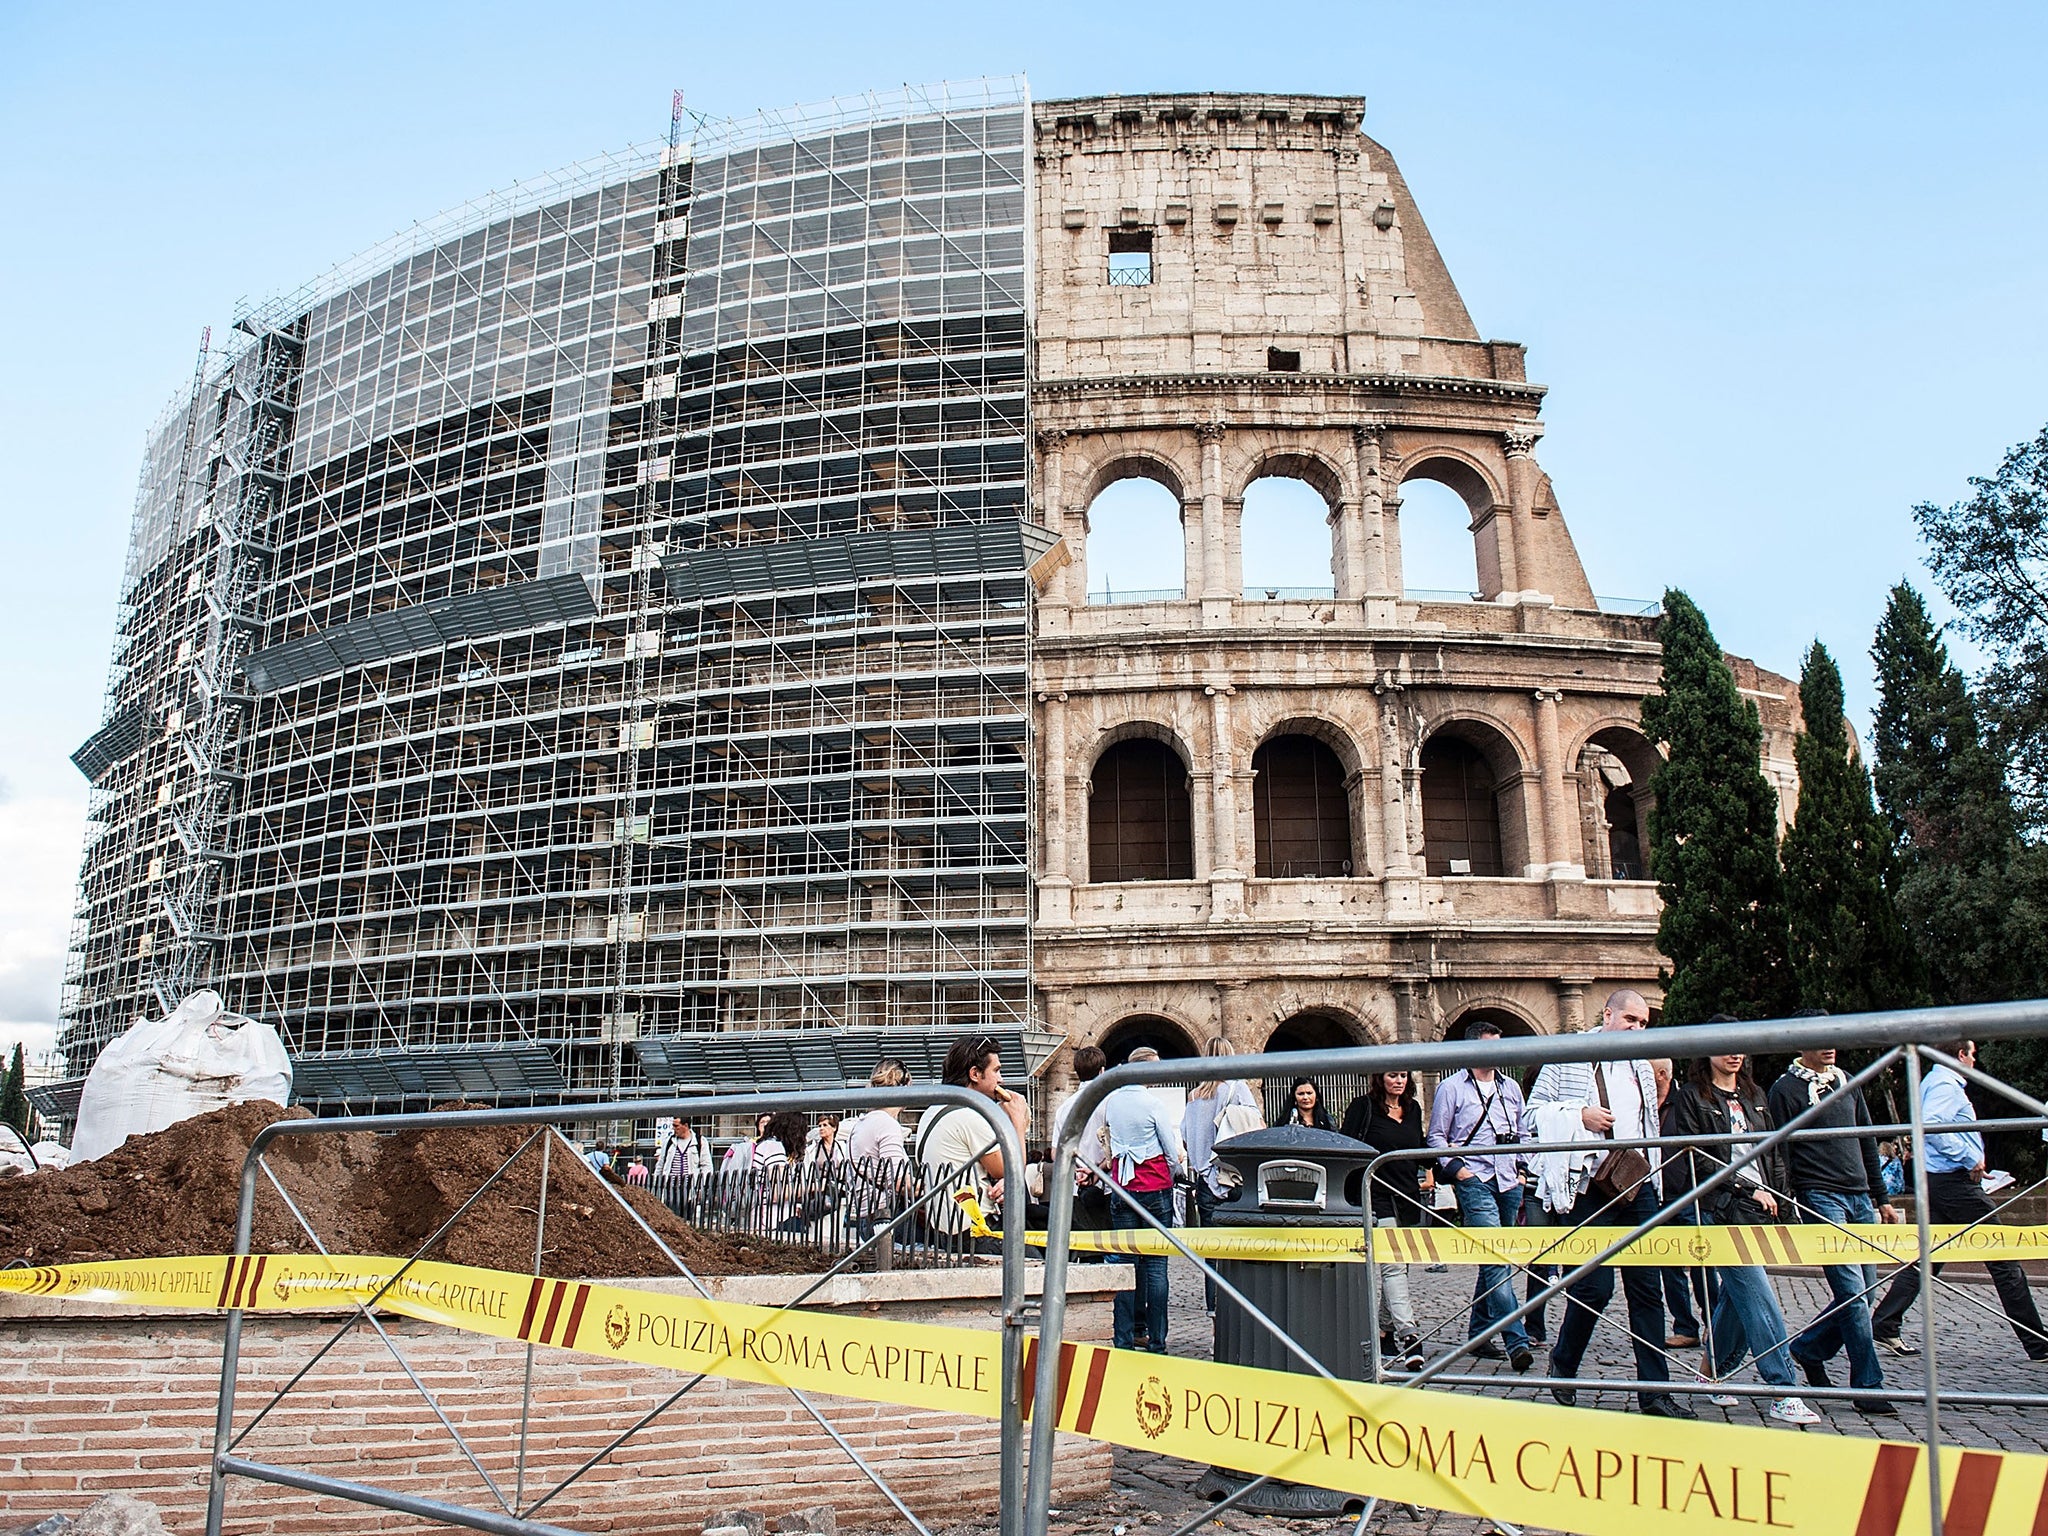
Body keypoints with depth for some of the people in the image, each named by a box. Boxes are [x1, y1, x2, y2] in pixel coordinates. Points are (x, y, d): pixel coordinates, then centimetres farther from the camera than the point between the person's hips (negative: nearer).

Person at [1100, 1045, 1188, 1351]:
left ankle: (1124, 1339, 8)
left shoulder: (1110, 1102, 5)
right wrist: (1176, 1172, 16)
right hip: (1155, 1189, -4)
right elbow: (1174, 1154, -3)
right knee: (1155, 1265, 0)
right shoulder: (1154, 1104, -11)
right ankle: (1156, 1341, 2)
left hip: (1121, 1190, 4)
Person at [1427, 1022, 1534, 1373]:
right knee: (1495, 1258, -16)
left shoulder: (1510, 1087, 16)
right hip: (1475, 1181, -6)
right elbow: (1436, 1136, 3)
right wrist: (1454, 1167, -8)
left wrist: (1522, 1167, 13)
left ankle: (1479, 1332, 21)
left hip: (1509, 1183, 6)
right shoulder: (1451, 1087, 1)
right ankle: (1517, 1342, -20)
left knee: (1493, 1260, 10)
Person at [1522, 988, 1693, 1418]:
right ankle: (1562, 1367, 17)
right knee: (1594, 1287, -6)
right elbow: (1531, 1117, -1)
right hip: (1590, 1188, -5)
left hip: (1637, 1189, 6)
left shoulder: (1641, 1067, 17)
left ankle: (1654, 1390, 9)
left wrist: (1646, 1175, 14)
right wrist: (1578, 1116, -14)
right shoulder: (1568, 1058, 0)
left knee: (1647, 1286, 3)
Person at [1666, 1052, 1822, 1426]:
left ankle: (1712, 1371, 25)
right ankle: (1782, 1393, -11)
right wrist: (1747, 1188, -11)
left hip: (1759, 1210, 7)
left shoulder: (1754, 1096, 18)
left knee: (1738, 1295, 10)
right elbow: (1695, 1159, -9)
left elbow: (1772, 1151, 21)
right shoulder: (1691, 1097, -3)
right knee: (1759, 1298, -11)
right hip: (1721, 1209, -7)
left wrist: (1776, 1194, 7)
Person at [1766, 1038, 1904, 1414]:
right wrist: (1788, 1207, -11)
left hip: (1860, 1197, 7)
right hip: (1819, 1198, -7)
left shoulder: (1847, 1083, 16)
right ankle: (1868, 1387, -4)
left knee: (1864, 1290, 9)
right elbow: (1779, 1154, -7)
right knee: (1852, 1291, -10)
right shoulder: (1785, 1090, -5)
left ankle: (1807, 1349, 27)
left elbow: (1867, 1142, 21)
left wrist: (1881, 1198, 19)